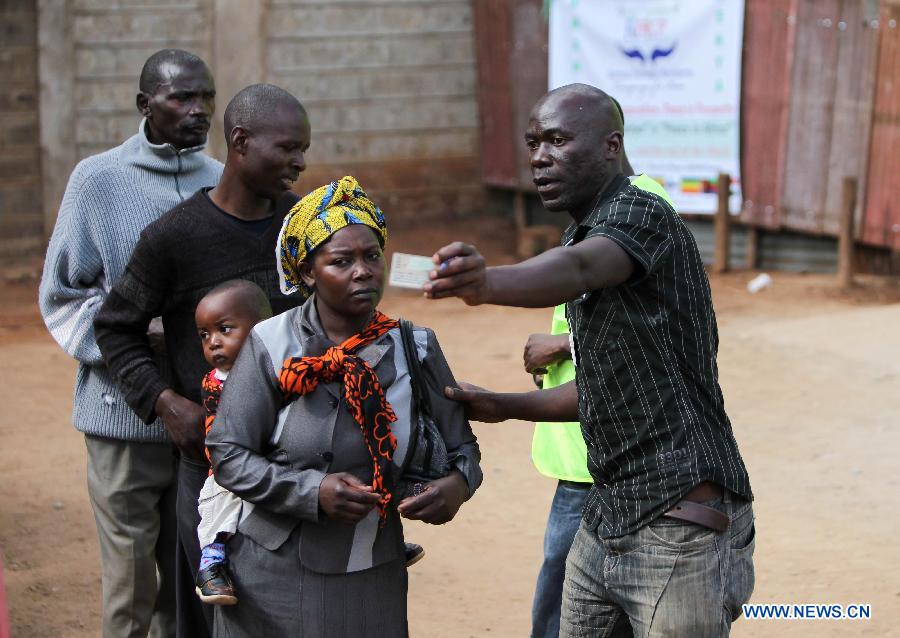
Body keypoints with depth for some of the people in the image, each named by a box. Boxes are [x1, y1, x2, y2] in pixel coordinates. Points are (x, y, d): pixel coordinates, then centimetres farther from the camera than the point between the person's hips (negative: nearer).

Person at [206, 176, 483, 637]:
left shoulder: (414, 348, -1)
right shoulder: (271, 345, -8)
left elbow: (461, 446, 5)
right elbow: (227, 453, -9)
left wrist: (457, 483, -18)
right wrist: (313, 491, -21)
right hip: (272, 576, -2)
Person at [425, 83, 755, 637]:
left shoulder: (640, 213, -13)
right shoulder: (581, 236, 16)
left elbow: (578, 269, -38)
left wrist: (489, 283, -57)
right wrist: (505, 406, 14)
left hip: (682, 523, -9)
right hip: (607, 518, 9)